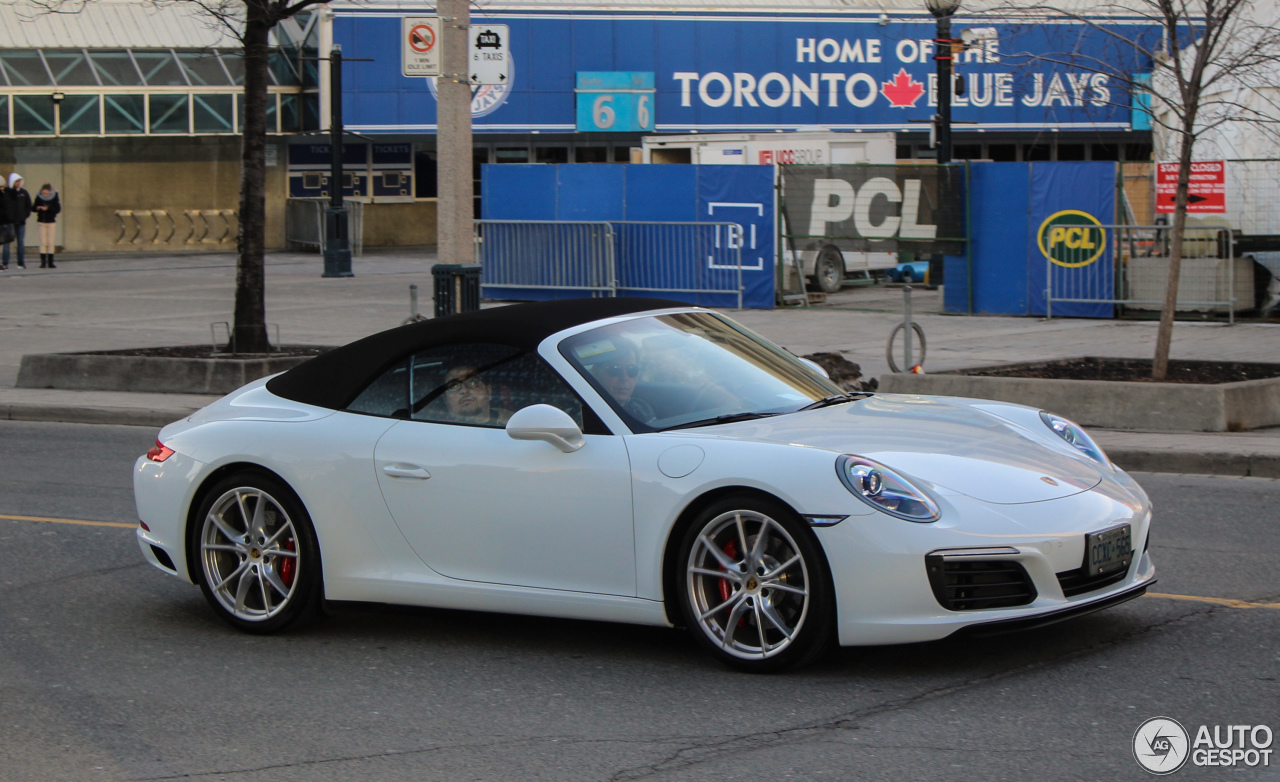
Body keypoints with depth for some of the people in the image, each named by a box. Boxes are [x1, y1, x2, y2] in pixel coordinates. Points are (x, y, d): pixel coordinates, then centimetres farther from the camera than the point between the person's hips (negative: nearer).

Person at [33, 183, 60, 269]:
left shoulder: (54, 198, -6)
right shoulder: (39, 197, 0)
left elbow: (58, 209, -11)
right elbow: (34, 208, 5)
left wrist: (47, 209, -23)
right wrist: (37, 208, -18)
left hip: (51, 222, -1)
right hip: (42, 222, 1)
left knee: (50, 243, 0)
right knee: (43, 242, -2)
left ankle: (50, 262, 5)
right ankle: (43, 262, 0)